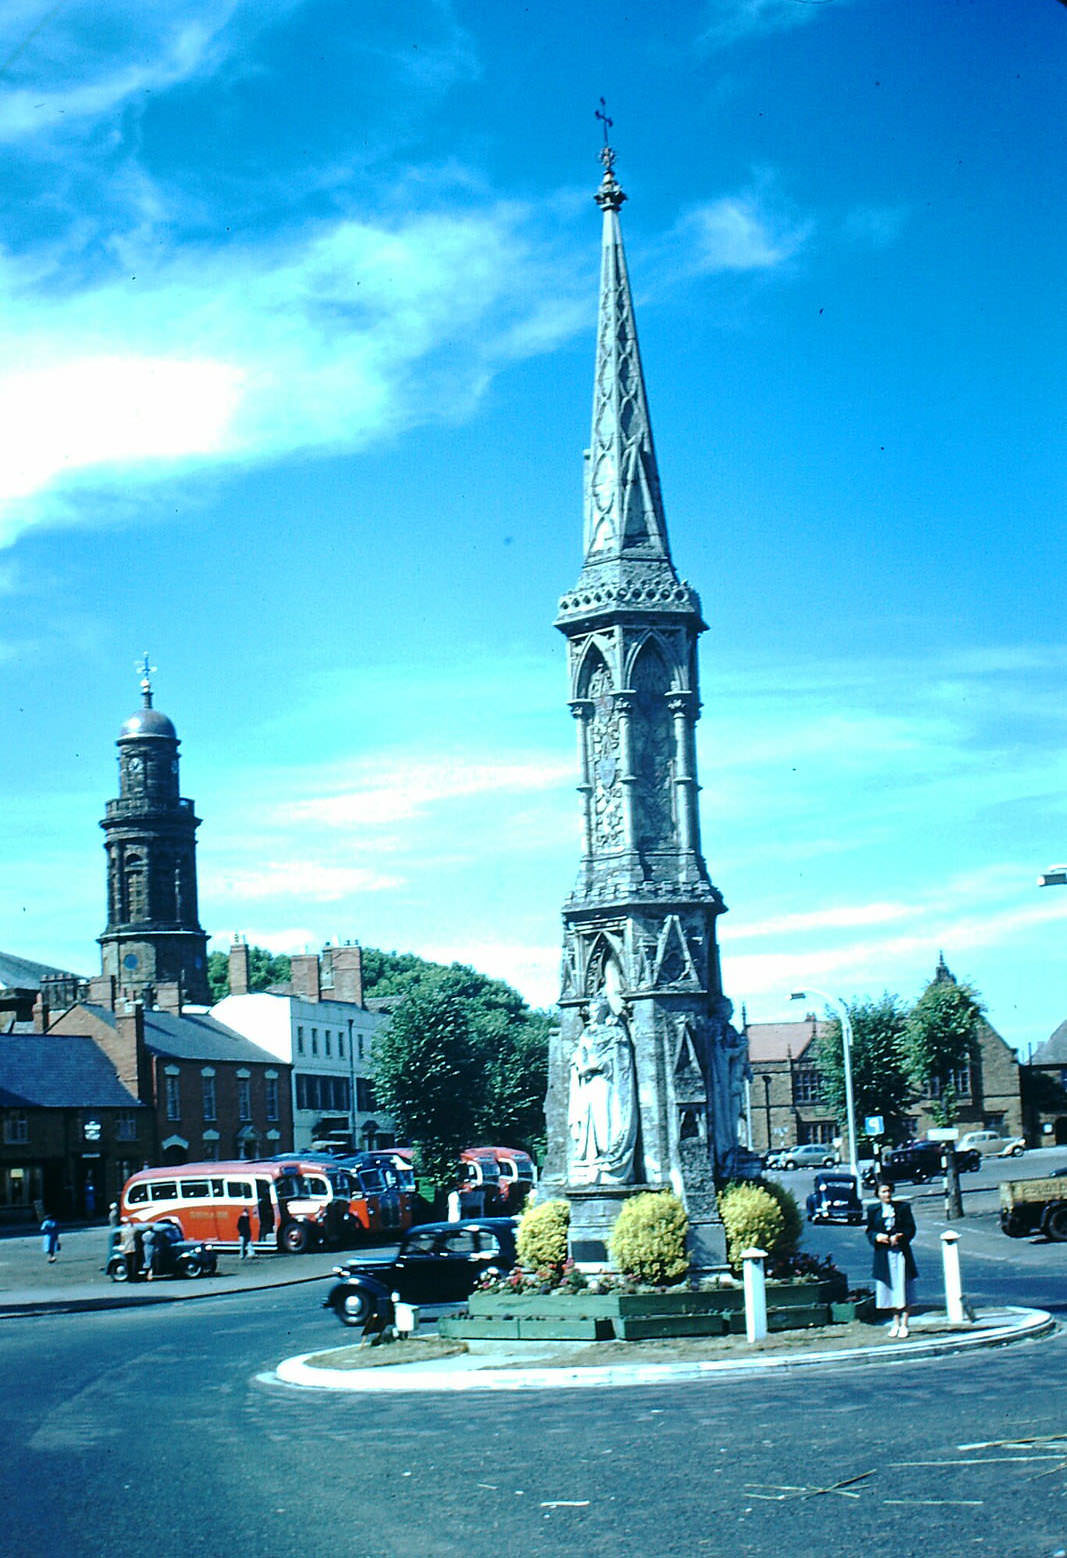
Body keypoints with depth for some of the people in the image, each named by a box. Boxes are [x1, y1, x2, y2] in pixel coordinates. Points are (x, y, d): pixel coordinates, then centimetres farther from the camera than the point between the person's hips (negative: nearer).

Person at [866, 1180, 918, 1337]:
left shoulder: (903, 1207, 2)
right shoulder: (872, 1210, 6)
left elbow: (911, 1229, 0)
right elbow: (869, 1231, 9)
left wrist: (899, 1238, -17)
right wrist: (877, 1236, -13)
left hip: (901, 1251, -1)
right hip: (883, 1253, 1)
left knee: (903, 1287, -3)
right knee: (889, 1287, 6)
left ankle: (904, 1324, 4)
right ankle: (896, 1322, 18)